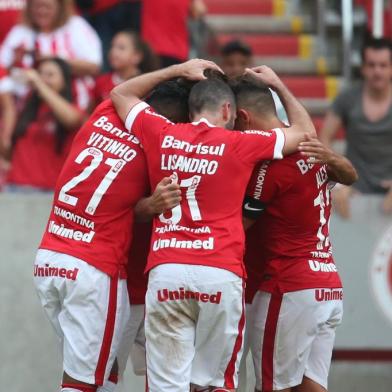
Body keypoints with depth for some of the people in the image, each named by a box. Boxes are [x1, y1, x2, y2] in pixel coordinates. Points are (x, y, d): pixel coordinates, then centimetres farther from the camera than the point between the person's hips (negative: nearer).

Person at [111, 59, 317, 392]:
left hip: (166, 273, 2)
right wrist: (278, 86, 31)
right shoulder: (239, 144, 3)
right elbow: (305, 132, 18)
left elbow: (121, 94, 28)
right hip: (221, 274, -2)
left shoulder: (163, 136, 9)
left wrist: (180, 71, 32)